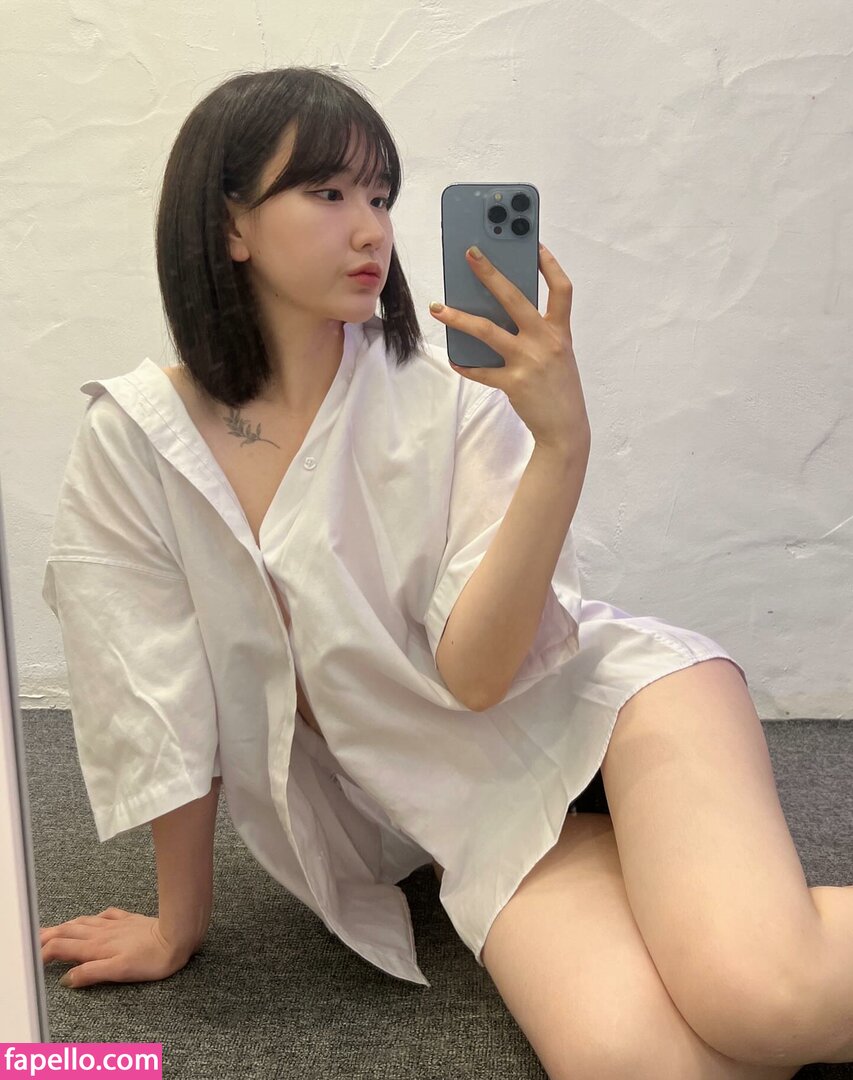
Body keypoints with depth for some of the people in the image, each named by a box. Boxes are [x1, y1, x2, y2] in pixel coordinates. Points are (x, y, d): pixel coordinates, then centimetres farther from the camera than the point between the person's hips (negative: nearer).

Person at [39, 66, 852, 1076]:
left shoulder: (451, 393, -10)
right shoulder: (130, 445, -6)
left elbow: (476, 669, -16)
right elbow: (158, 713, 0)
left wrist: (563, 444, -27)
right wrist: (180, 924, 9)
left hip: (599, 698, -1)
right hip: (482, 814, 2)